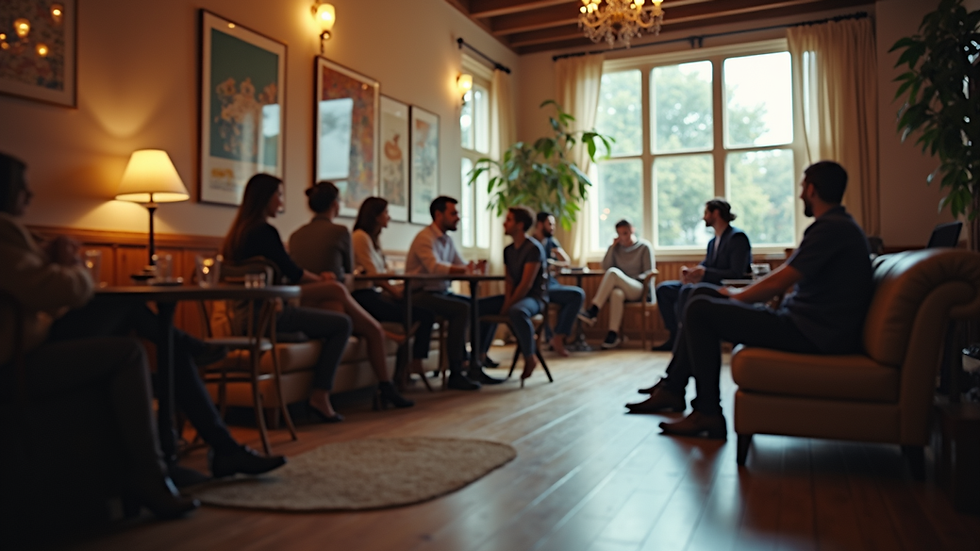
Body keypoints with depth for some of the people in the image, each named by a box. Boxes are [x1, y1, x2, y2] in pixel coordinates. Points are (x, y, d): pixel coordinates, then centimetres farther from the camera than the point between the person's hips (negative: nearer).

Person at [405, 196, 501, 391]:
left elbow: (461, 265, 10)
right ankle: (455, 374, -21)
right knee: (462, 309, -29)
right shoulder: (425, 238, -14)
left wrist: (475, 267, -11)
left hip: (443, 293, 9)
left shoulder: (447, 240, 15)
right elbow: (434, 266, -30)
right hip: (423, 294, -9)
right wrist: (463, 270, -40)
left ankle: (474, 367, -1)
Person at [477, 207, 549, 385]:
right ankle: (480, 355, 13)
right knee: (479, 306, 9)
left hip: (534, 298, -9)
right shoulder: (508, 250, 9)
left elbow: (526, 285, -21)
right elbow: (509, 280, 10)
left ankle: (530, 357, -21)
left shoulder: (533, 248, -17)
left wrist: (508, 306, -18)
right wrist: (507, 300, -8)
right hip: (514, 296, 9)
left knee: (517, 312, -40)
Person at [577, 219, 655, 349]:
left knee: (613, 272, -33)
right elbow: (605, 267, 6)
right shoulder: (617, 247, 17)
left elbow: (649, 273, 1)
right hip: (621, 287, 3)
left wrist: (632, 279, -14)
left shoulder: (644, 247, 6)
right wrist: (612, 246, 0)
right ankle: (614, 334, -37)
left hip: (639, 288, -3)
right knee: (616, 294, -38)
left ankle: (593, 311, -39)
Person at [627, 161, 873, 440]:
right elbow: (784, 276, 20)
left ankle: (707, 413, -9)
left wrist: (735, 296, -2)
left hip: (812, 334, -10)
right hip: (807, 322, 10)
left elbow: (777, 283, -20)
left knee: (700, 311, -16)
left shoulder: (831, 228, -17)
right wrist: (738, 294, 12)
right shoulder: (838, 225, 17)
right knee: (703, 295, 9)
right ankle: (672, 388, 11)